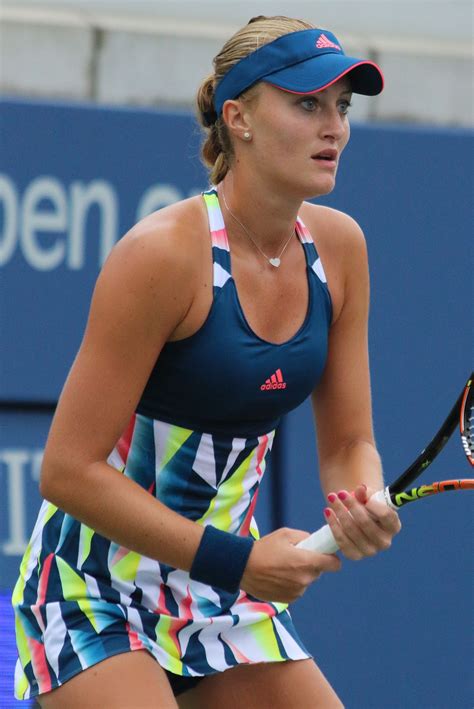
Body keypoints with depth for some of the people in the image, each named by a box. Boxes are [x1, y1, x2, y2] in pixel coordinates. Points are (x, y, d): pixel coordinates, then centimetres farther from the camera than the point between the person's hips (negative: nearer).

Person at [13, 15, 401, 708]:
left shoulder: (338, 247, -1)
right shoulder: (165, 253, -21)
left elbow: (348, 443, 6)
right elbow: (69, 470, -21)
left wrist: (364, 505, -18)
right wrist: (235, 559, -23)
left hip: (228, 593, 7)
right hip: (97, 590, -7)